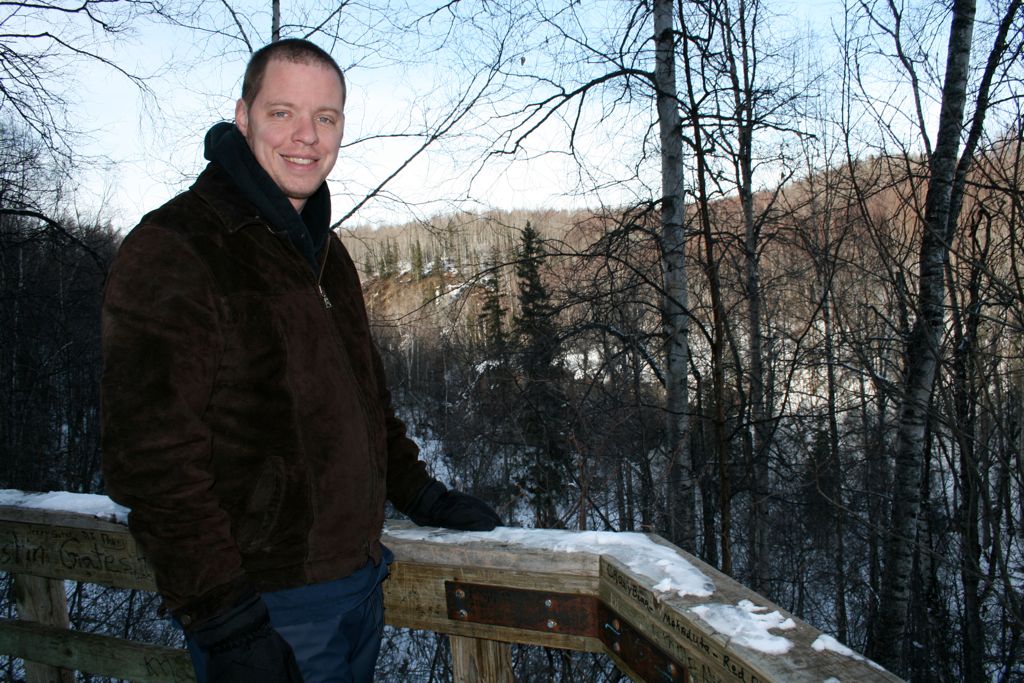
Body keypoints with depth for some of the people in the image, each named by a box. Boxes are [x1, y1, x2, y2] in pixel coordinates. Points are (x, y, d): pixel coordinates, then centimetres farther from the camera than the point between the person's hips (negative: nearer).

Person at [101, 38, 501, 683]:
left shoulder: (326, 251, 9)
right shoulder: (171, 252, -17)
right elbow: (154, 459, -22)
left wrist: (422, 494, 13)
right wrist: (227, 623, -23)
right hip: (265, 609, -7)